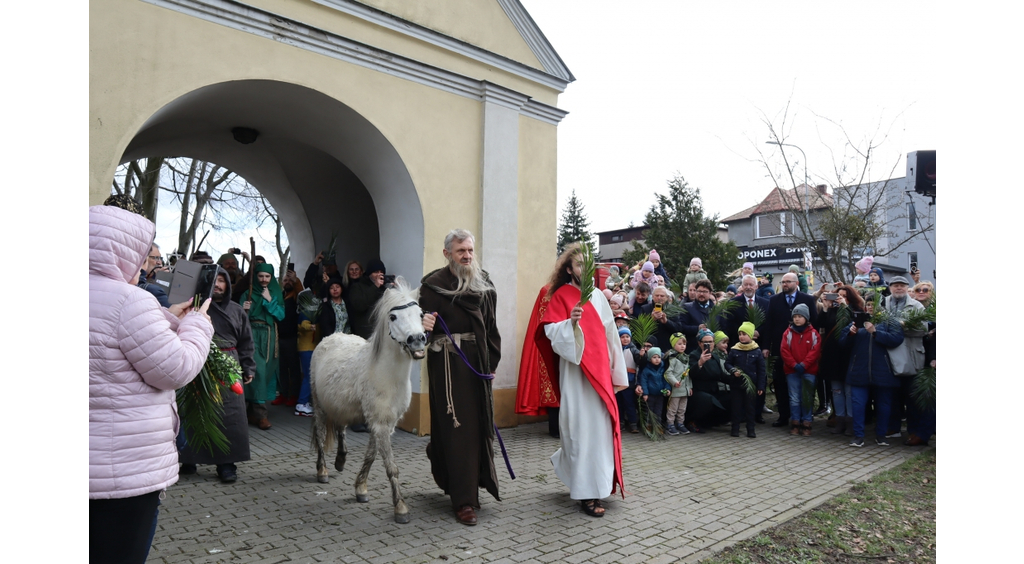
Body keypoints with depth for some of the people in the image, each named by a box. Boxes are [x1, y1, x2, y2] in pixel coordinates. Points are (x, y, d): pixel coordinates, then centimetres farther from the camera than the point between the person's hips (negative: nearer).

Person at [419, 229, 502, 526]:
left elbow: (491, 326, 13)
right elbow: (425, 320, -13)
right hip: (448, 365, -5)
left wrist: (492, 361, 9)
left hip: (479, 364, 6)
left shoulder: (485, 284, 10)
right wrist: (425, 325, -36)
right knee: (457, 429, -3)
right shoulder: (434, 285, -6)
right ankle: (463, 500, 6)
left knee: (479, 425, 11)